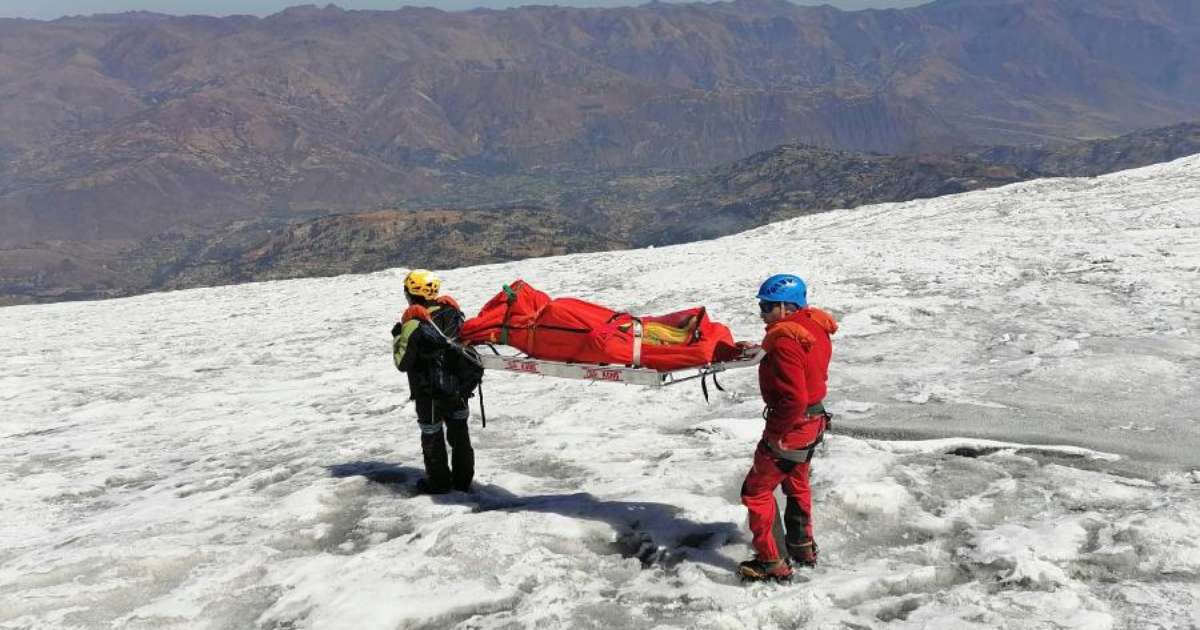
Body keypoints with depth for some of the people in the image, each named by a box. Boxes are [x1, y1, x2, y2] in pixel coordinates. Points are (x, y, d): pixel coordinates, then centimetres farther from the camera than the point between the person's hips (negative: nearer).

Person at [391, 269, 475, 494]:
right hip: (457, 386, 5)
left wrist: (397, 337, -3)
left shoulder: (413, 323, -22)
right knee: (459, 430, 18)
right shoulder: (452, 311, -6)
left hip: (429, 392, -5)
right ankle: (463, 478, 28)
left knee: (432, 435, 12)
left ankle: (438, 481, 23)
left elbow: (403, 363, -16)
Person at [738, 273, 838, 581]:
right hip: (814, 420, 10)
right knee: (797, 483, 28)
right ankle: (802, 546, 43)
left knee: (756, 491, 3)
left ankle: (773, 562, 9)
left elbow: (794, 398, -32)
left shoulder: (785, 341, -27)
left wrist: (776, 433, -22)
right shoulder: (815, 326, 1)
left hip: (792, 426, -10)